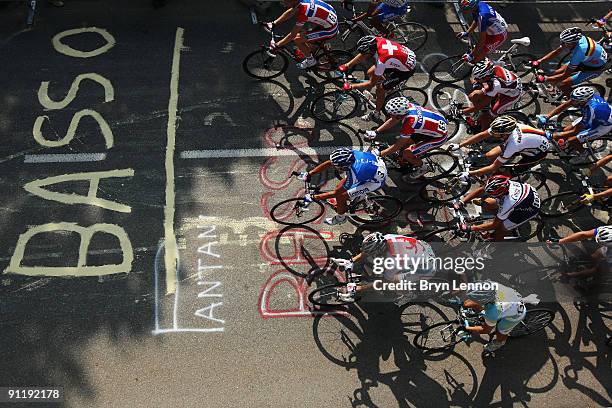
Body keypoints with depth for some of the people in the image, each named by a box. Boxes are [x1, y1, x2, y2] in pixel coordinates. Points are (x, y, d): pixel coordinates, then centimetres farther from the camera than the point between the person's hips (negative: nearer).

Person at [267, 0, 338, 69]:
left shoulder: (303, 13, -28)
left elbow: (292, 35, -20)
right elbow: (288, 13, 12)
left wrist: (276, 45, -12)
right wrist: (273, 23, 11)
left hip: (330, 30, -9)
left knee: (297, 39, -10)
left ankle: (310, 60, 12)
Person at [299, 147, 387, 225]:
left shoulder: (354, 174, -37)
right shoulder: (349, 155, -23)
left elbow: (335, 193, -23)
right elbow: (328, 163, -5)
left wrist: (313, 197, -17)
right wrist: (309, 174, -6)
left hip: (376, 180, -7)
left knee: (340, 197, -5)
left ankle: (341, 218, 23)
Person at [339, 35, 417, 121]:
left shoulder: (381, 61, -38)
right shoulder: (376, 41, -20)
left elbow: (371, 84, -26)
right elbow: (361, 55, -1)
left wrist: (351, 87, -20)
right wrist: (346, 66, -7)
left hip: (407, 69, -8)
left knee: (380, 89, -7)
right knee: (370, 73, 8)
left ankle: (376, 114, 16)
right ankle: (388, 86, 32)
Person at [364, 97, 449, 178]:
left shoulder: (409, 124, -34)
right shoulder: (407, 106, -15)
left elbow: (397, 146, -21)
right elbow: (392, 121, 4)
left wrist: (379, 154, -11)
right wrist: (376, 132, 2)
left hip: (439, 136, -8)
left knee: (406, 154, -7)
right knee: (404, 143, 9)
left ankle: (422, 168, 18)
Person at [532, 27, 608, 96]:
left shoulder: (579, 52, -41)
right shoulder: (572, 40, -21)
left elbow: (564, 75, -32)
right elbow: (556, 52, -5)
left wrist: (545, 79, -27)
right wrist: (539, 61, -13)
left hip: (596, 68, -7)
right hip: (586, 59, 8)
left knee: (563, 85, -15)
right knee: (557, 72, 1)